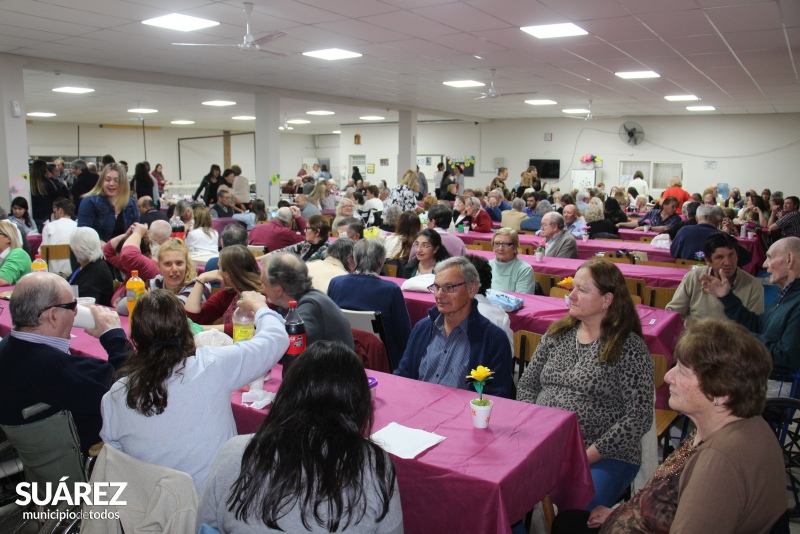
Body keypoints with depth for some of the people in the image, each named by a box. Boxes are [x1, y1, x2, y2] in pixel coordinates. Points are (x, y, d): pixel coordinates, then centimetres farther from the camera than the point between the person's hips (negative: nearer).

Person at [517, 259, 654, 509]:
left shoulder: (629, 347, -5)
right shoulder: (557, 334, 10)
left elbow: (639, 416, -10)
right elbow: (527, 385, 14)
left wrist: (586, 456, -14)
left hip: (603, 457, -4)